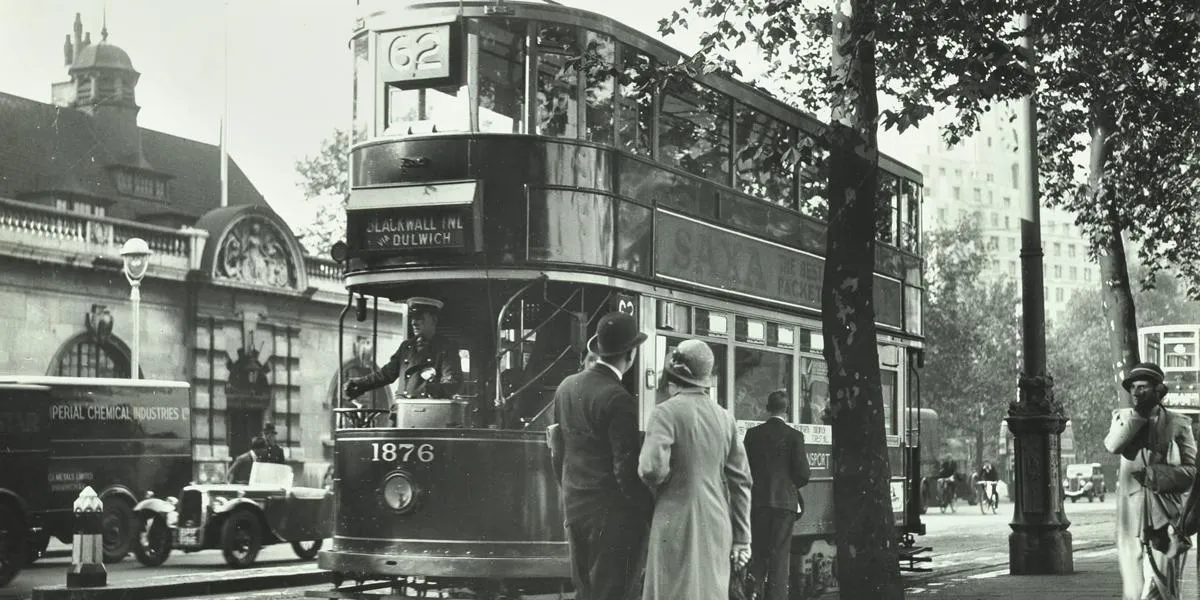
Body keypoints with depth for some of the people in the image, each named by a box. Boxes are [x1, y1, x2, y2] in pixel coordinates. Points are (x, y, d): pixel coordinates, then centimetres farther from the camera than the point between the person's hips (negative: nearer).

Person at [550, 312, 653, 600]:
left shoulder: (566, 386, 6)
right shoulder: (618, 400, -18)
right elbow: (627, 470, -18)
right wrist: (648, 512, -8)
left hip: (574, 509, 8)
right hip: (612, 514, -8)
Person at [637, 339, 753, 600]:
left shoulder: (666, 412, -9)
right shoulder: (725, 417, 7)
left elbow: (653, 468, -21)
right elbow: (740, 481, 9)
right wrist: (741, 538, 13)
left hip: (678, 528, -5)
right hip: (717, 528, 5)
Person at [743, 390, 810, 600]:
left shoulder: (752, 434, 1)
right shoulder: (794, 436, -5)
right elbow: (803, 474, -7)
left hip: (757, 501, 2)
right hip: (784, 500, -2)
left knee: (757, 554, 11)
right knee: (780, 555, 1)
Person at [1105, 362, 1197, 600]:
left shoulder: (1178, 423, 6)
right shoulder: (1123, 417, 13)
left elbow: (1192, 471, 4)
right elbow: (1112, 445, -8)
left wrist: (1154, 475, -10)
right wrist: (1138, 414, -8)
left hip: (1165, 517, -2)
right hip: (1131, 515, 2)